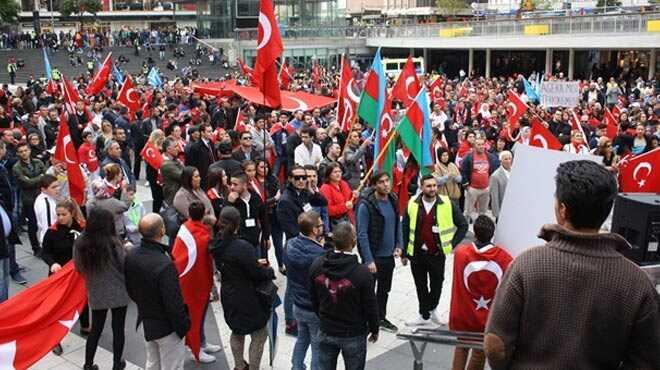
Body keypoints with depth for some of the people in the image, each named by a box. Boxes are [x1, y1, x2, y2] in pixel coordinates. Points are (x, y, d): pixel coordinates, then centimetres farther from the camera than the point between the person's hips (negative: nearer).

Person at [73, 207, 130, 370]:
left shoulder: (80, 243, -9)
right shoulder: (113, 243, -21)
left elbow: (80, 267, 2)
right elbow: (125, 266, -14)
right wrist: (126, 250, 3)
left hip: (95, 294, 3)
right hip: (117, 293, -3)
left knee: (96, 329, 19)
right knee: (118, 329, 13)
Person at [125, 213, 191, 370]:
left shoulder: (131, 255, -8)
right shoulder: (164, 264, -33)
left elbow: (130, 288, 8)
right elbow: (173, 303, -27)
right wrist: (183, 326, -12)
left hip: (146, 321, 8)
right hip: (167, 326, -7)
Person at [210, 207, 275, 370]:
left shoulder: (219, 245, -4)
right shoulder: (242, 246, -28)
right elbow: (257, 273, -21)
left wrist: (255, 263, 7)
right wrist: (270, 271, 0)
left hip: (228, 296, 8)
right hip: (247, 299, -8)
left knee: (237, 332, 26)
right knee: (259, 335, 8)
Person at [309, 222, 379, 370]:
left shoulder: (317, 265, -12)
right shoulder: (362, 272, -25)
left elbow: (313, 298, 3)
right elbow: (370, 306, -14)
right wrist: (374, 329, 4)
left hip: (326, 332, 4)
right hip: (353, 335, -4)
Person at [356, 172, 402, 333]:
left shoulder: (393, 200, 1)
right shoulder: (366, 205, -18)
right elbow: (362, 235, -18)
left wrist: (398, 245, 1)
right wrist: (368, 260, -20)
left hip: (389, 255, 7)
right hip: (373, 256, -7)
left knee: (384, 290, 22)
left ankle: (381, 318, 39)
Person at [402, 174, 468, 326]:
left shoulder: (448, 204, -7)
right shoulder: (412, 204, -3)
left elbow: (463, 225, 2)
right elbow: (405, 228, 4)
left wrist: (452, 244, -3)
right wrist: (404, 251, 3)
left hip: (437, 253, -1)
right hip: (416, 253, 1)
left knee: (436, 284, 10)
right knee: (420, 286, 13)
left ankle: (431, 307, 39)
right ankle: (425, 315, 30)